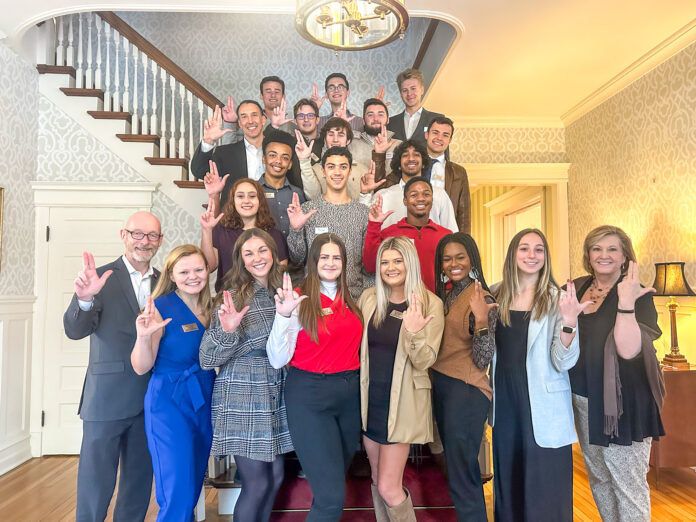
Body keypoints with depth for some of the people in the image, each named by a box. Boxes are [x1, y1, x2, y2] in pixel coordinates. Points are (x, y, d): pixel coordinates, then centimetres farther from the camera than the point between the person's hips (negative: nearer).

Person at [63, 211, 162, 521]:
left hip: (150, 401, 4)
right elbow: (74, 330, -15)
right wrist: (85, 299, -32)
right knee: (95, 487, 7)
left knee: (139, 485, 17)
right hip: (107, 399, -4)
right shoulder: (100, 277, -5)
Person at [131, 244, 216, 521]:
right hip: (170, 403, -6)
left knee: (194, 486, 20)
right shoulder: (160, 308, -13)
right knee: (178, 495, -4)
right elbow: (141, 368, -13)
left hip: (205, 403, 6)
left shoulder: (210, 308, 3)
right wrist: (144, 336, -31)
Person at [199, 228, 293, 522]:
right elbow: (207, 360, -13)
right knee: (257, 484, 1)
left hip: (276, 398, 6)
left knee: (275, 478, 14)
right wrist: (227, 330, -30)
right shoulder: (233, 297, -11)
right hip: (242, 401, -6)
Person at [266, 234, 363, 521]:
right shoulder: (301, 300, -9)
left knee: (340, 475, 21)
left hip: (350, 393, 6)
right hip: (309, 395, -6)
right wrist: (283, 316, -27)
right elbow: (278, 360, -15)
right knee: (331, 496, -6)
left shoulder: (350, 300, 8)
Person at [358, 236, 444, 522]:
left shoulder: (430, 304, -12)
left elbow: (424, 361, -15)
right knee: (377, 479, 19)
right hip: (370, 398, 5)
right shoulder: (368, 298, -1)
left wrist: (414, 332, -31)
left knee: (389, 488, -1)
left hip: (402, 402, -4)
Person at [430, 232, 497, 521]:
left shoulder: (481, 300, -15)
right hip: (441, 385, 9)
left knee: (461, 475, -2)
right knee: (454, 463, 23)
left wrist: (481, 318, -32)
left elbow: (482, 361, -21)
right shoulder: (445, 295, 8)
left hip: (466, 390, -8)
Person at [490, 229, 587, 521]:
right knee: (507, 479, 20)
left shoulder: (556, 299, -8)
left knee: (545, 492, 7)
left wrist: (568, 322, -29)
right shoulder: (497, 296, 2)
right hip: (505, 404, 4)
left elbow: (563, 363, -14)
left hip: (543, 409, -4)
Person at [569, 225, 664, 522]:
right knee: (598, 478, 21)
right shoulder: (577, 288, 3)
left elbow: (629, 350, -26)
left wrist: (626, 303, -34)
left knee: (627, 484, 6)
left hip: (620, 402, -6)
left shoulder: (637, 295, -13)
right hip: (582, 398, 6)